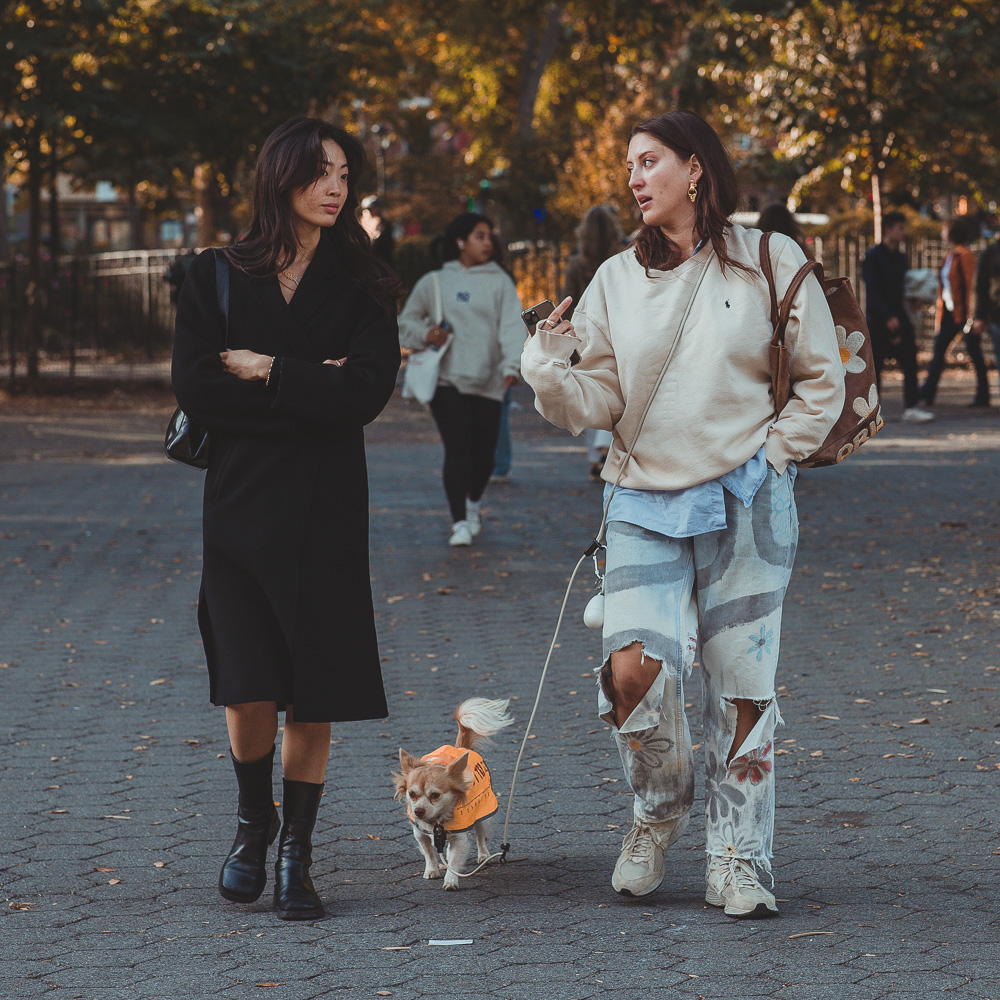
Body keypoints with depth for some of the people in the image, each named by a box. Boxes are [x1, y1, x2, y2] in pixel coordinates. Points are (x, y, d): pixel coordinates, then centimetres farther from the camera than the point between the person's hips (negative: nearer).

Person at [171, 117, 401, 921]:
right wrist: (308, 391, -10)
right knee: (247, 688, -6)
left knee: (313, 693, -1)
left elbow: (368, 392, -8)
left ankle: (297, 852, 12)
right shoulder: (217, 278, 6)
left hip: (326, 510, 0)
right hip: (241, 502, 0)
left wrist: (266, 371, -8)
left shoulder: (361, 284, 6)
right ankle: (254, 824, 20)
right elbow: (196, 389, -6)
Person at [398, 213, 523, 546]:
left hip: (488, 382, 1)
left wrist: (511, 365, -22)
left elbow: (512, 326, -6)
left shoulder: (499, 282, 6)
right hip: (447, 380, -1)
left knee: (484, 453, 6)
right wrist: (425, 334, -7)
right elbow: (406, 322, 16)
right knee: (457, 450, -12)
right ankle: (460, 522, -8)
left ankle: (473, 504, 35)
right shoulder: (433, 283, 7)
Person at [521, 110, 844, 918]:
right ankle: (659, 809, 12)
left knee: (742, 684, 0)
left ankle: (738, 860, 11)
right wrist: (552, 370, -16)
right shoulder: (617, 281, 9)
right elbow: (597, 401, 4)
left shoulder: (770, 263, 1)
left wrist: (772, 457, -3)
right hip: (645, 503, 2)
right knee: (633, 667, -15)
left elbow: (822, 382, 6)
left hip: (744, 507, -2)